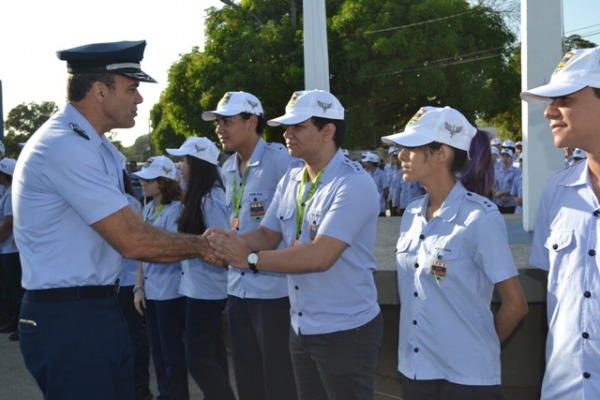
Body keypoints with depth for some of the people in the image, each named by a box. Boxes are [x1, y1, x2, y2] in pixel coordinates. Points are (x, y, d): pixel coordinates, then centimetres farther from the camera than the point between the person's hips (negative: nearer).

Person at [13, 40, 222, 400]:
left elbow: (129, 238, 12)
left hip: (100, 309, 10)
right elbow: (132, 241, -21)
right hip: (68, 318, -10)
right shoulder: (65, 147, -20)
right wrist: (200, 245, -6)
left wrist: (200, 248, 3)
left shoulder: (97, 149, 12)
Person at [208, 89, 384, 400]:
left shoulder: (354, 184, -19)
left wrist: (250, 258, -28)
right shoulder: (291, 179, 7)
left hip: (345, 331, -7)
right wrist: (230, 242, -14)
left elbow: (320, 256, -28)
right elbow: (268, 234, 7)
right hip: (302, 328, 8)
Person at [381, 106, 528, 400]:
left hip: (467, 376, -6)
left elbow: (515, 305, -9)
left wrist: (480, 348, 3)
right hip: (414, 370, 6)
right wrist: (418, 359, 15)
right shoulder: (411, 215, 4)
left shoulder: (481, 217, -14)